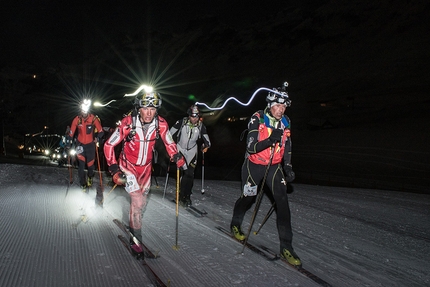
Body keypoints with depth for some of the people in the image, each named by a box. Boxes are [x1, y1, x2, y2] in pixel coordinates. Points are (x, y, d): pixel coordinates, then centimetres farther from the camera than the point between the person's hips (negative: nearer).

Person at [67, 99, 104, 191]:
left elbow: (100, 131, -8)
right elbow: (71, 132, 0)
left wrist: (98, 138, -23)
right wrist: (69, 144, 2)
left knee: (90, 164, 7)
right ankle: (82, 184, 14)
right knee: (81, 164, -3)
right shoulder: (77, 119, -10)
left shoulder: (93, 118, -15)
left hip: (90, 144, -1)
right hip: (80, 144, 1)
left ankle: (90, 177, 41)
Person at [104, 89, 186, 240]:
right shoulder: (128, 123, -26)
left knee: (142, 201, 16)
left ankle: (134, 225, 44)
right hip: (128, 166, -4)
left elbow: (169, 143, 3)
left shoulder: (161, 124, -18)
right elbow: (109, 145, -17)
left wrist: (178, 159, -3)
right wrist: (114, 169, -21)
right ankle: (136, 231, 4)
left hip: (146, 167, 4)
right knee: (137, 200, -17)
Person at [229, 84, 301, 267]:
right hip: (254, 165, -3)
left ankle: (286, 246, -5)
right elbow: (251, 147, -25)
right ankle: (235, 225, 42)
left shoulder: (285, 123, -1)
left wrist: (288, 167, 5)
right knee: (248, 197, 10)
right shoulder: (257, 120, -17)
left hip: (274, 166, 4)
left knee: (282, 202, -9)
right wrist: (270, 140, -39)